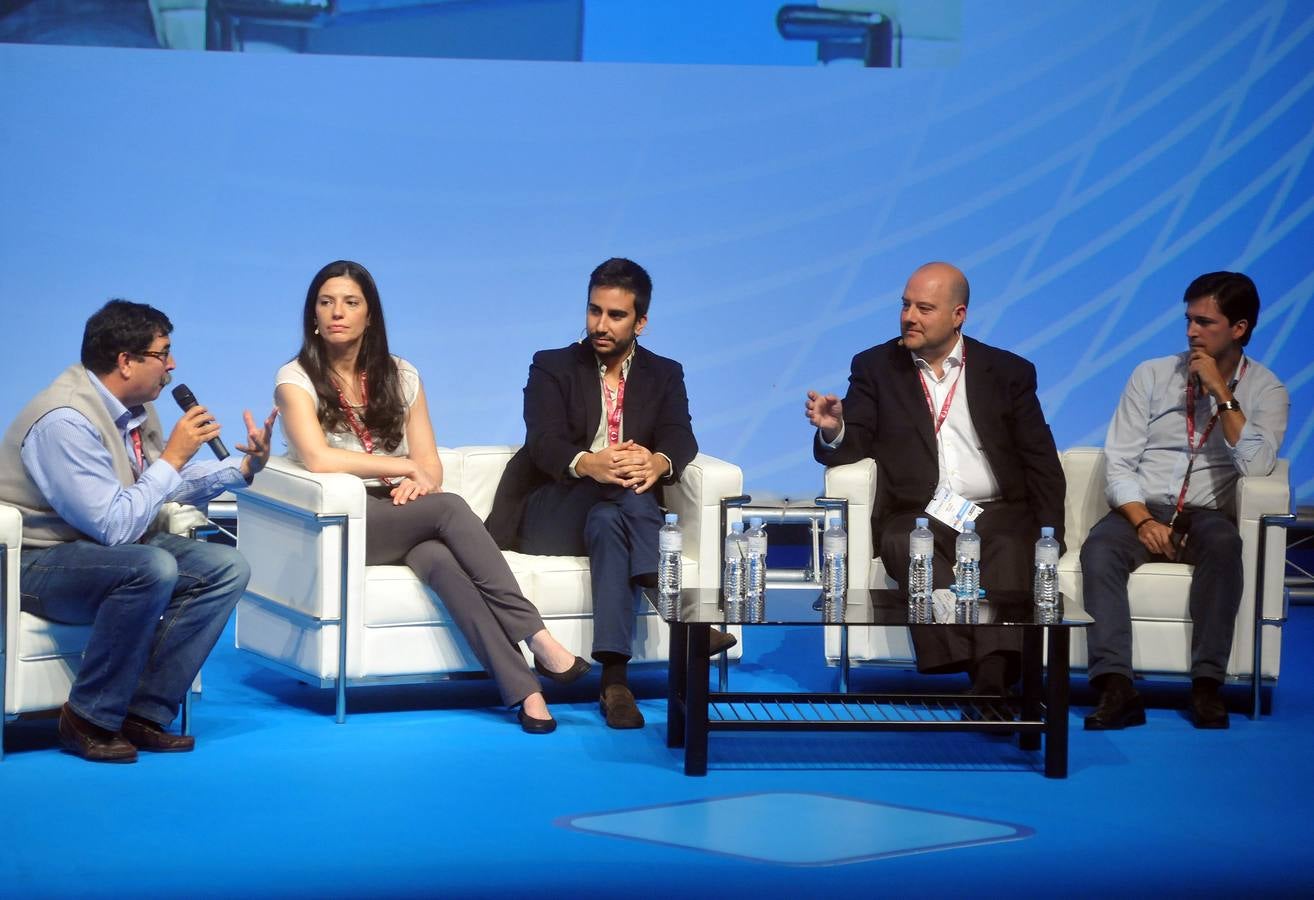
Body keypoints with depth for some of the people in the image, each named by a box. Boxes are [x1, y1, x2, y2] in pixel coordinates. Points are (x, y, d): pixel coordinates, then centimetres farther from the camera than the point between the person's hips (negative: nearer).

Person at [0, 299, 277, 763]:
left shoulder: (135, 407, 2)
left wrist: (243, 467, 3)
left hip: (113, 547, 9)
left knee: (226, 568, -8)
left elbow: (168, 483, 18)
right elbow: (114, 525, -29)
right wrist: (174, 457, -22)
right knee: (152, 568, -35)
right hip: (37, 564, -9)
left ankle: (145, 712, -10)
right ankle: (89, 719, -19)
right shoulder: (66, 420, -26)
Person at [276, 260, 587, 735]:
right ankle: (535, 636, -36)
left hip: (407, 521, 3)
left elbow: (430, 466, 11)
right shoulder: (297, 379, -1)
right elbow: (317, 458, -17)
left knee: (439, 558, -34)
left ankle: (523, 690, -44)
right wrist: (404, 467, -11)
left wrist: (417, 482, -14)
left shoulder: (400, 376, 13)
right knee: (449, 507, -32)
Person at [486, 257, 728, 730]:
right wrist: (587, 464, -35)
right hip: (551, 515, -2)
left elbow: (680, 438, -5)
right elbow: (544, 442, -10)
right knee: (626, 492, -33)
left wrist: (658, 461, -32)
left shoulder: (663, 375, 15)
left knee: (608, 523, -36)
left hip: (617, 513, 2)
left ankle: (615, 677, -48)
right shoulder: (552, 368, 8)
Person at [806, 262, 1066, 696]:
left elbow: (1042, 464, 11)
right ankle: (968, 675, -45)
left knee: (1009, 549, -34)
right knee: (905, 546, -35)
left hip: (995, 514, 0)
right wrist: (833, 431, -18)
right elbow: (852, 449, 7)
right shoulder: (876, 367, 15)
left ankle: (992, 686, -50)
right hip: (917, 517, 0)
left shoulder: (1008, 372, 14)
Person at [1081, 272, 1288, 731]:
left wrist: (1221, 393, -15)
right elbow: (1119, 461, 1)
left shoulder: (1265, 390, 4)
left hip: (1208, 516, -1)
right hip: (1141, 509, 1)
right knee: (1099, 549, -32)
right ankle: (1116, 688, -41)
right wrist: (1143, 522, -15)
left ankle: (1207, 684, -37)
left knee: (1223, 543, -37)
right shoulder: (1152, 375, 7)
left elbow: (1256, 465, -14)